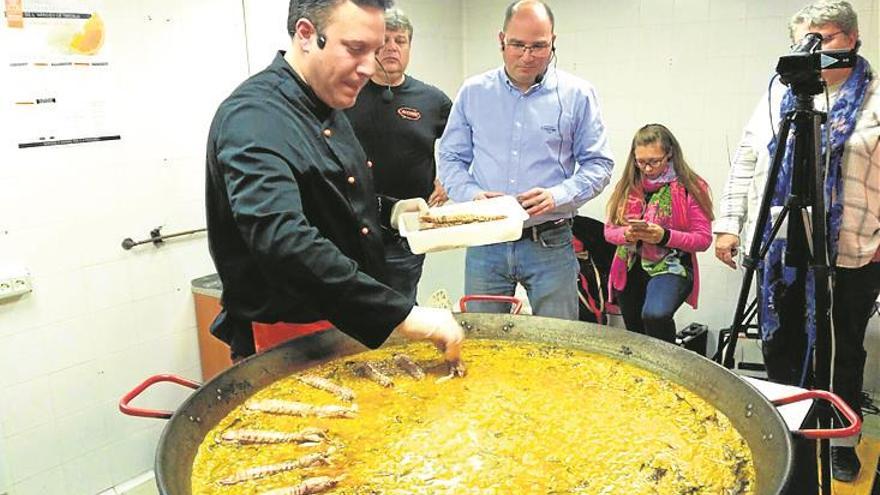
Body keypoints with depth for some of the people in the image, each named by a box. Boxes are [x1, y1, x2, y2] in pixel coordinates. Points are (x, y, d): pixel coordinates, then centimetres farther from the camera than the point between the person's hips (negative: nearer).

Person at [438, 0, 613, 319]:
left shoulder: (577, 95, 0)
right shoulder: (473, 92, 6)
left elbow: (598, 164, 1)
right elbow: (450, 158, 8)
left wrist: (557, 196, -16)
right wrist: (471, 194, -12)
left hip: (550, 244, -1)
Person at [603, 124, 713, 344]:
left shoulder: (690, 187, -6)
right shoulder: (628, 185, 5)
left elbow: (703, 239, -8)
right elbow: (609, 230, 6)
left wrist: (665, 236, -23)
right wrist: (626, 234, -17)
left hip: (671, 267, -5)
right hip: (630, 270, 5)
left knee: (655, 314, -33)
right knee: (636, 335, 16)